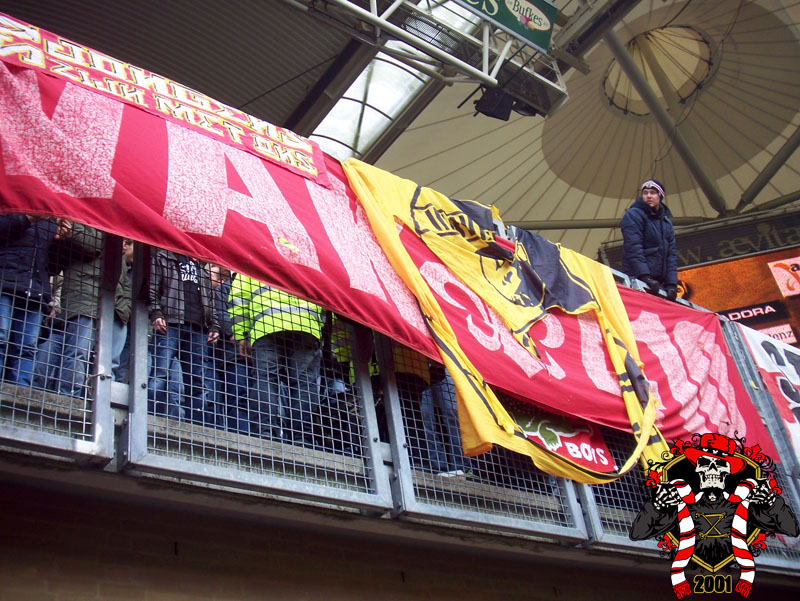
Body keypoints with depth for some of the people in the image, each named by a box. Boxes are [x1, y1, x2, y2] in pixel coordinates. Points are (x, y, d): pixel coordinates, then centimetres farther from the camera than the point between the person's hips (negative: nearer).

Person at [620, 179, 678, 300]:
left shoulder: (666, 221, 20)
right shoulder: (633, 215, -2)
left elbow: (671, 253, 15)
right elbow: (634, 248, -13)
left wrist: (671, 283, 2)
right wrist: (645, 276, -24)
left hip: (659, 281, 7)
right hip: (637, 280, -7)